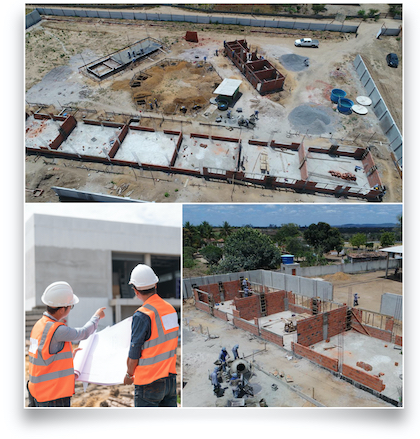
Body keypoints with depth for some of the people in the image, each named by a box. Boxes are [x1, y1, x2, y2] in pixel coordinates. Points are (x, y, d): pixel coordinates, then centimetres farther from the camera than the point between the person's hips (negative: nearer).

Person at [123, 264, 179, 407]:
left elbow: (134, 353, -13)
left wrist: (129, 375, 5)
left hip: (149, 382, -6)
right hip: (171, 378, 6)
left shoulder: (142, 315, -20)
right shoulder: (171, 308, 0)